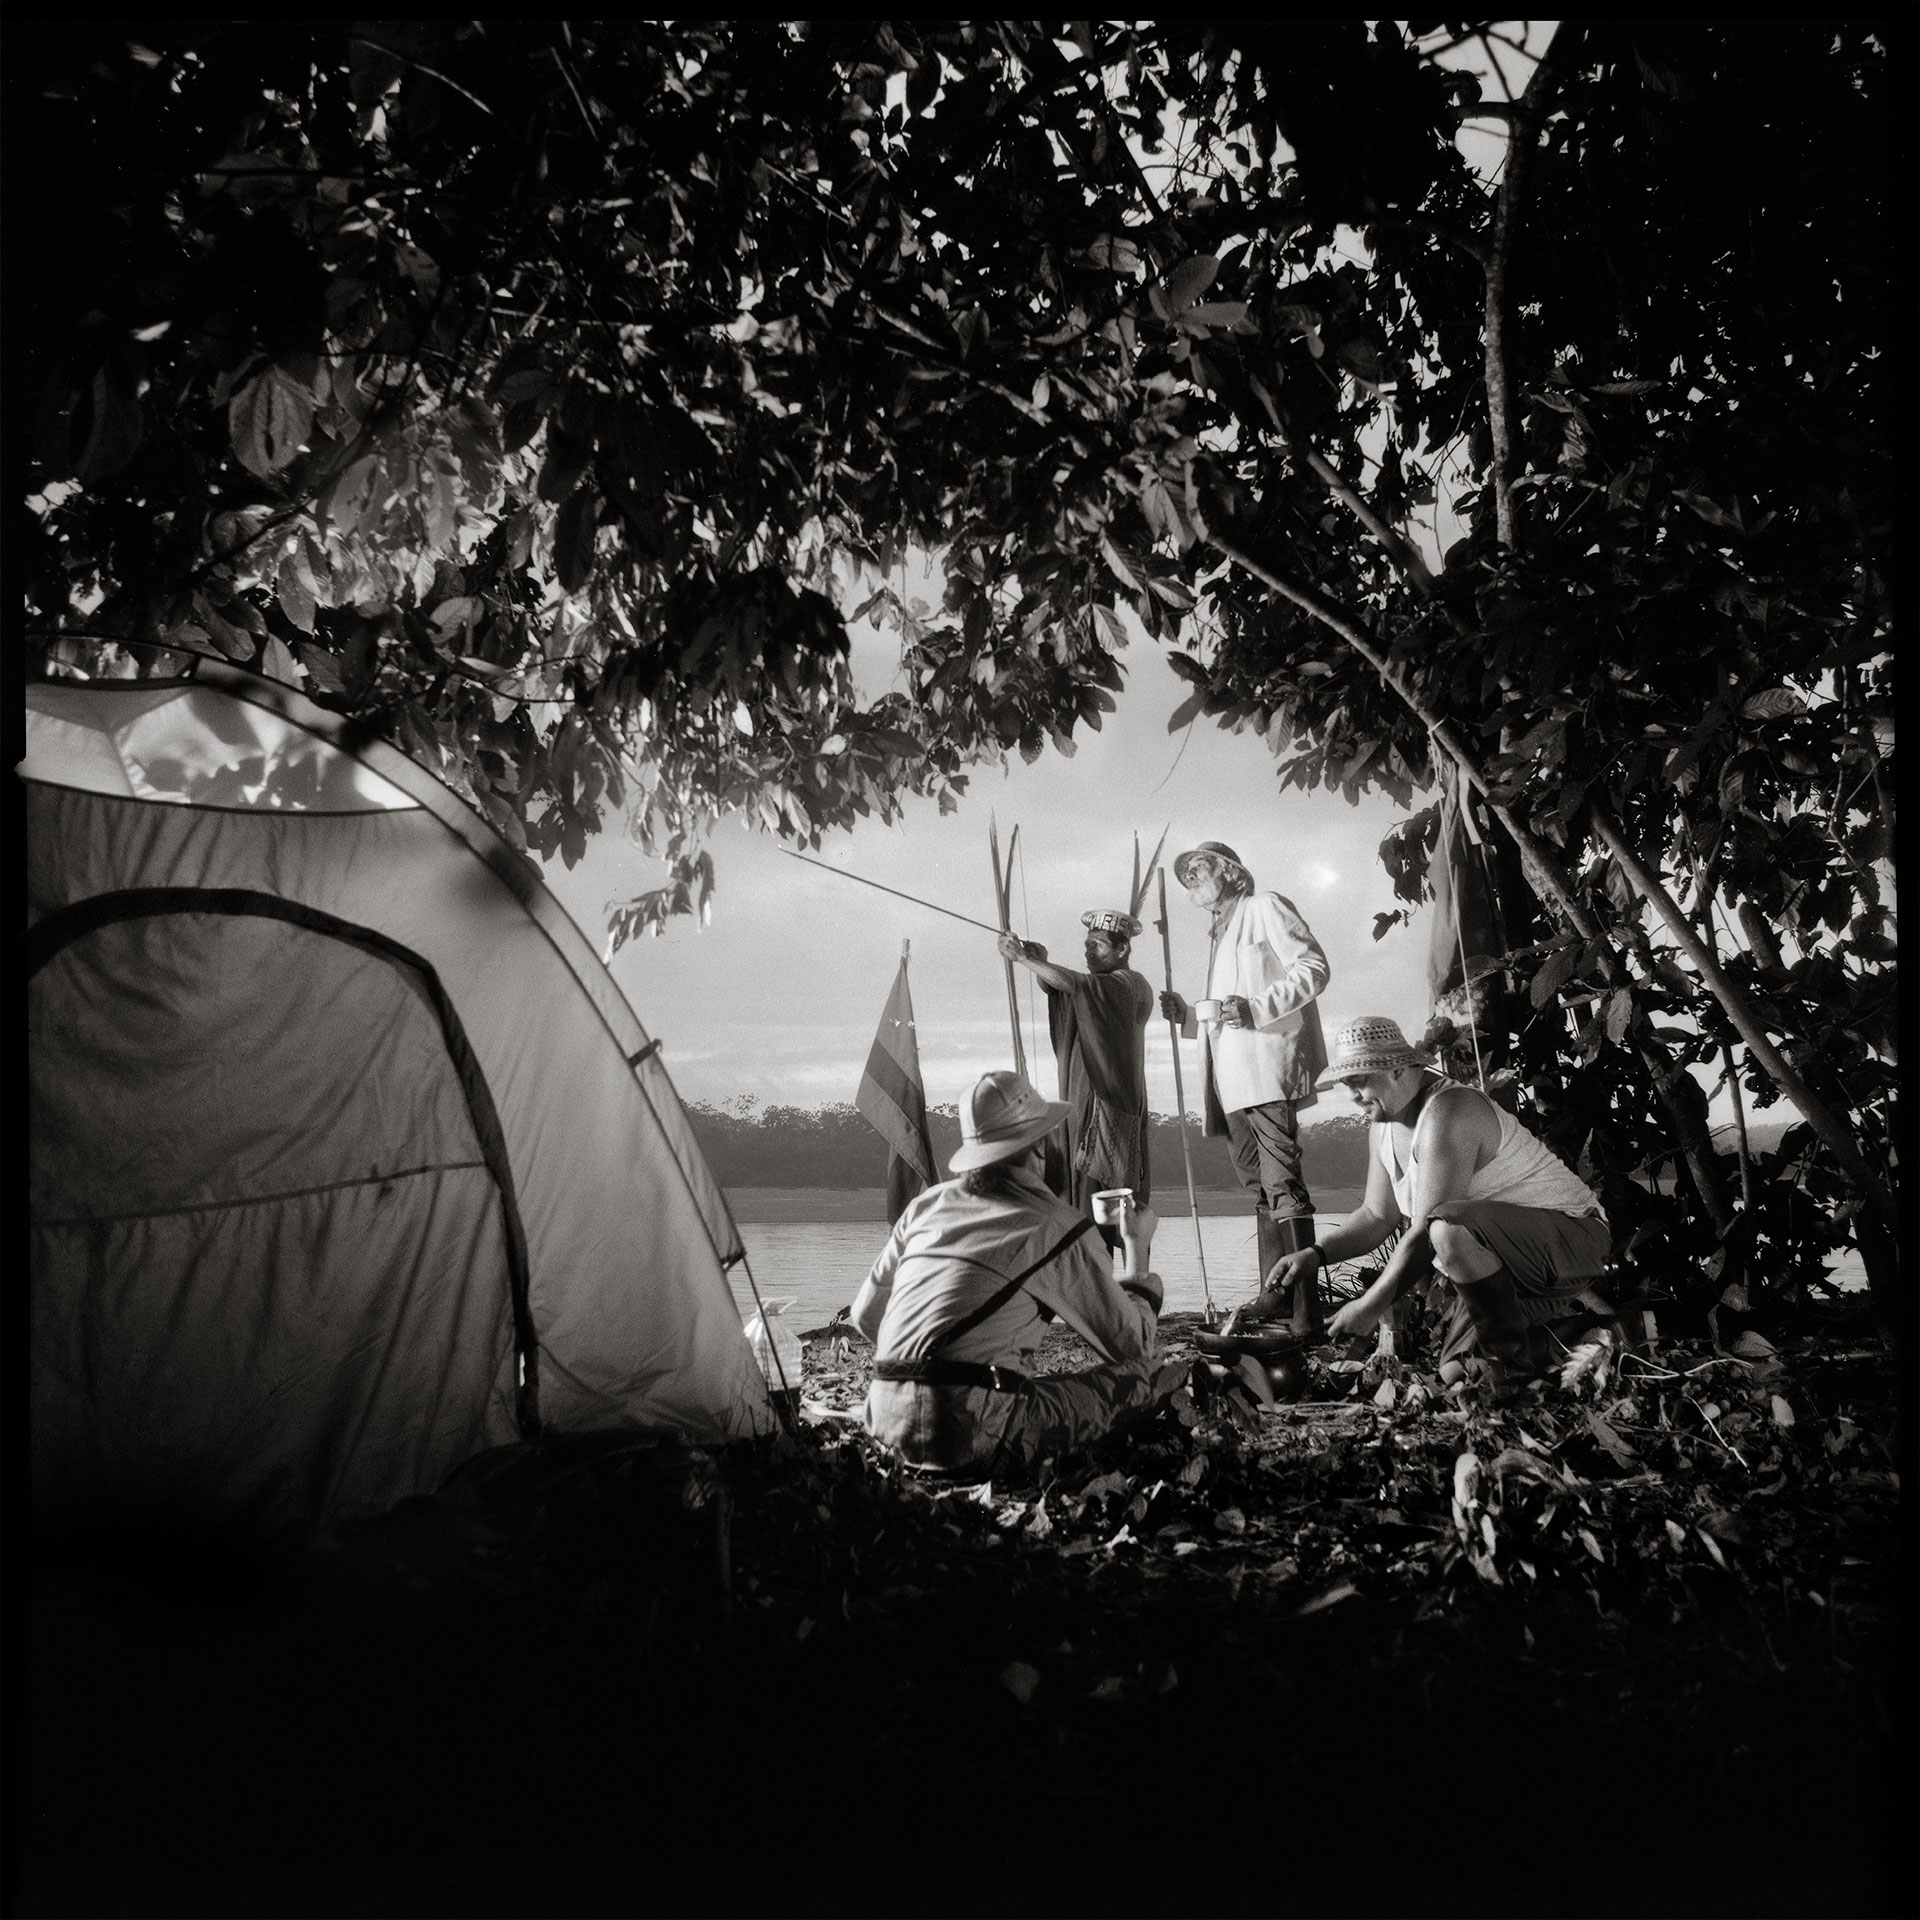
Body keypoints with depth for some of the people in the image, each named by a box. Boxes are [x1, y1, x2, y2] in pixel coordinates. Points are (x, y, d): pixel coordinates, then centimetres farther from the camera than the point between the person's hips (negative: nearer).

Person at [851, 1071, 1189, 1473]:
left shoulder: (928, 1203, 16)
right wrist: (1137, 1248, 23)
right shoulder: (1061, 1228, 1)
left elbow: (865, 1313, 23)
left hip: (888, 1422, 6)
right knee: (1161, 1377, 6)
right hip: (974, 1433, -6)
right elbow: (1134, 1345, 9)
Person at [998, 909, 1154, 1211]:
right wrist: (1039, 963, -17)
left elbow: (1074, 984, -22)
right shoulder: (1095, 986, 20)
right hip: (1081, 1103, 8)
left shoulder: (1130, 985, -7)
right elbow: (1054, 987, 4)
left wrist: (1023, 959, -22)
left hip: (1113, 1104, -8)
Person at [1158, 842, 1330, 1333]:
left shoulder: (1265, 908, 6)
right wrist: (1186, 1017, 13)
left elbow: (1314, 968, -7)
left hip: (1269, 1069, -9)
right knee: (1262, 1195, 6)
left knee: (1282, 1188, -16)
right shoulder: (1219, 938, 30)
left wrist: (1256, 1007, -16)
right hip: (1233, 1085, 9)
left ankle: (1305, 1315, -20)